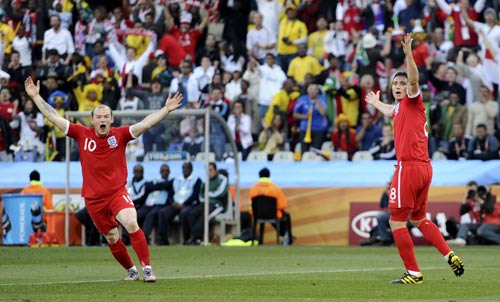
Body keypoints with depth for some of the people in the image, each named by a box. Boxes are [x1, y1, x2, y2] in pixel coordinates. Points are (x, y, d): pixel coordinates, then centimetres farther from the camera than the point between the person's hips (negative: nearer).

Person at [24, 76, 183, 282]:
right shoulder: (82, 134, -2)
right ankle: (131, 271, 31)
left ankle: (147, 268, -21)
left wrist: (166, 109, -24)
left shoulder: (120, 135, -5)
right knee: (112, 238, 10)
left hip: (117, 193, -2)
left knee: (131, 224, -25)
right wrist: (35, 96, 2)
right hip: (93, 198, 2)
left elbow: (145, 124, -13)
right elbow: (54, 118, 1)